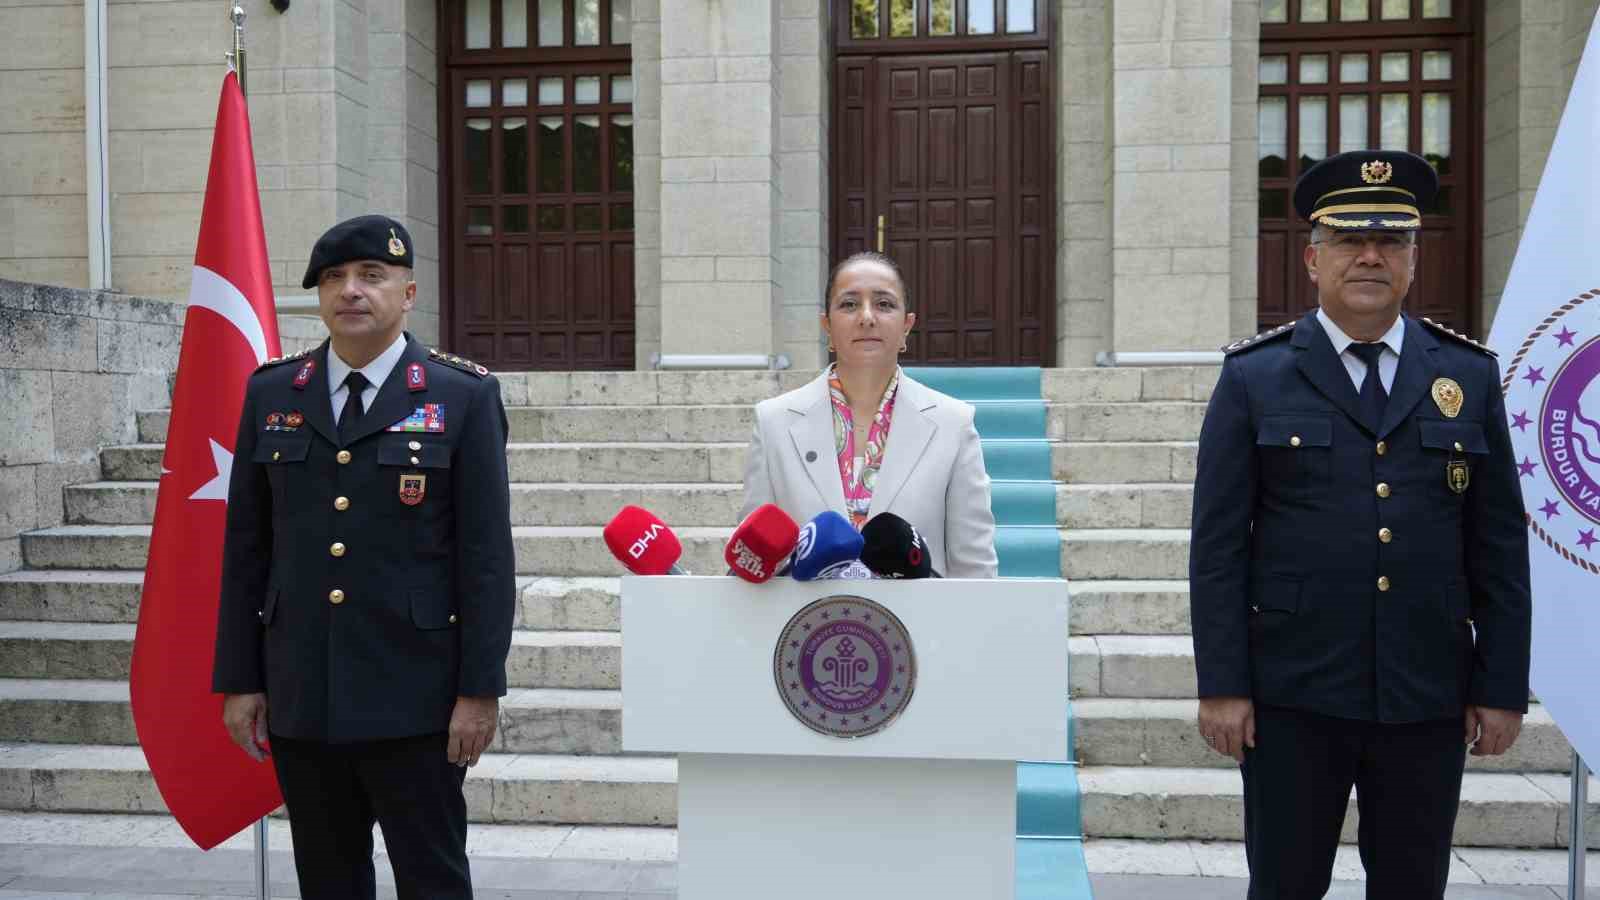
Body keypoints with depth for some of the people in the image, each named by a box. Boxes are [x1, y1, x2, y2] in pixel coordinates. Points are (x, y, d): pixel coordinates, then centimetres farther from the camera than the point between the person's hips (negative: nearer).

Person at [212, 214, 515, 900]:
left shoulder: (464, 396, -4)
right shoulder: (270, 394, 7)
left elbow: (486, 553, -6)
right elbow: (245, 547, 9)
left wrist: (480, 689, -9)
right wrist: (239, 680, 6)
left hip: (413, 697, -3)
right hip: (299, 696, 4)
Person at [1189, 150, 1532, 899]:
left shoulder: (1469, 377, 7)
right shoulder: (1253, 379, 0)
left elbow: (1501, 548, 7)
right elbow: (1217, 546, -4)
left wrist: (1504, 688, 3)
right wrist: (1222, 685, -8)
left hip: (1429, 699, 2)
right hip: (1294, 697, -2)